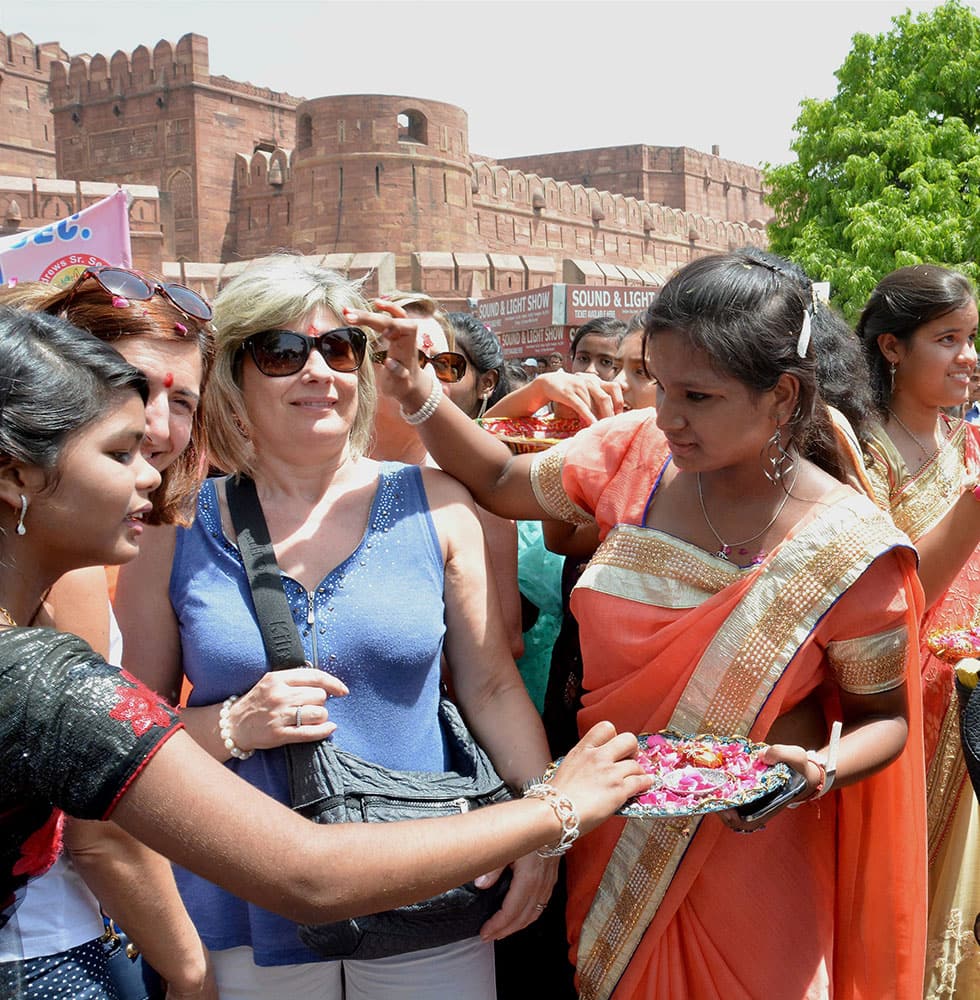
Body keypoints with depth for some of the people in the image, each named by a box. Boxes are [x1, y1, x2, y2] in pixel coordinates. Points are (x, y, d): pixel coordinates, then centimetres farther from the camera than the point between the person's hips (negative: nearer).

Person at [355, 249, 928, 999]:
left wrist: (819, 770, -26)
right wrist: (416, 392, -9)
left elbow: (885, 716, -5)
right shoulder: (636, 453, -8)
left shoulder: (849, 547, -17)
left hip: (747, 858, -3)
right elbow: (502, 483, 6)